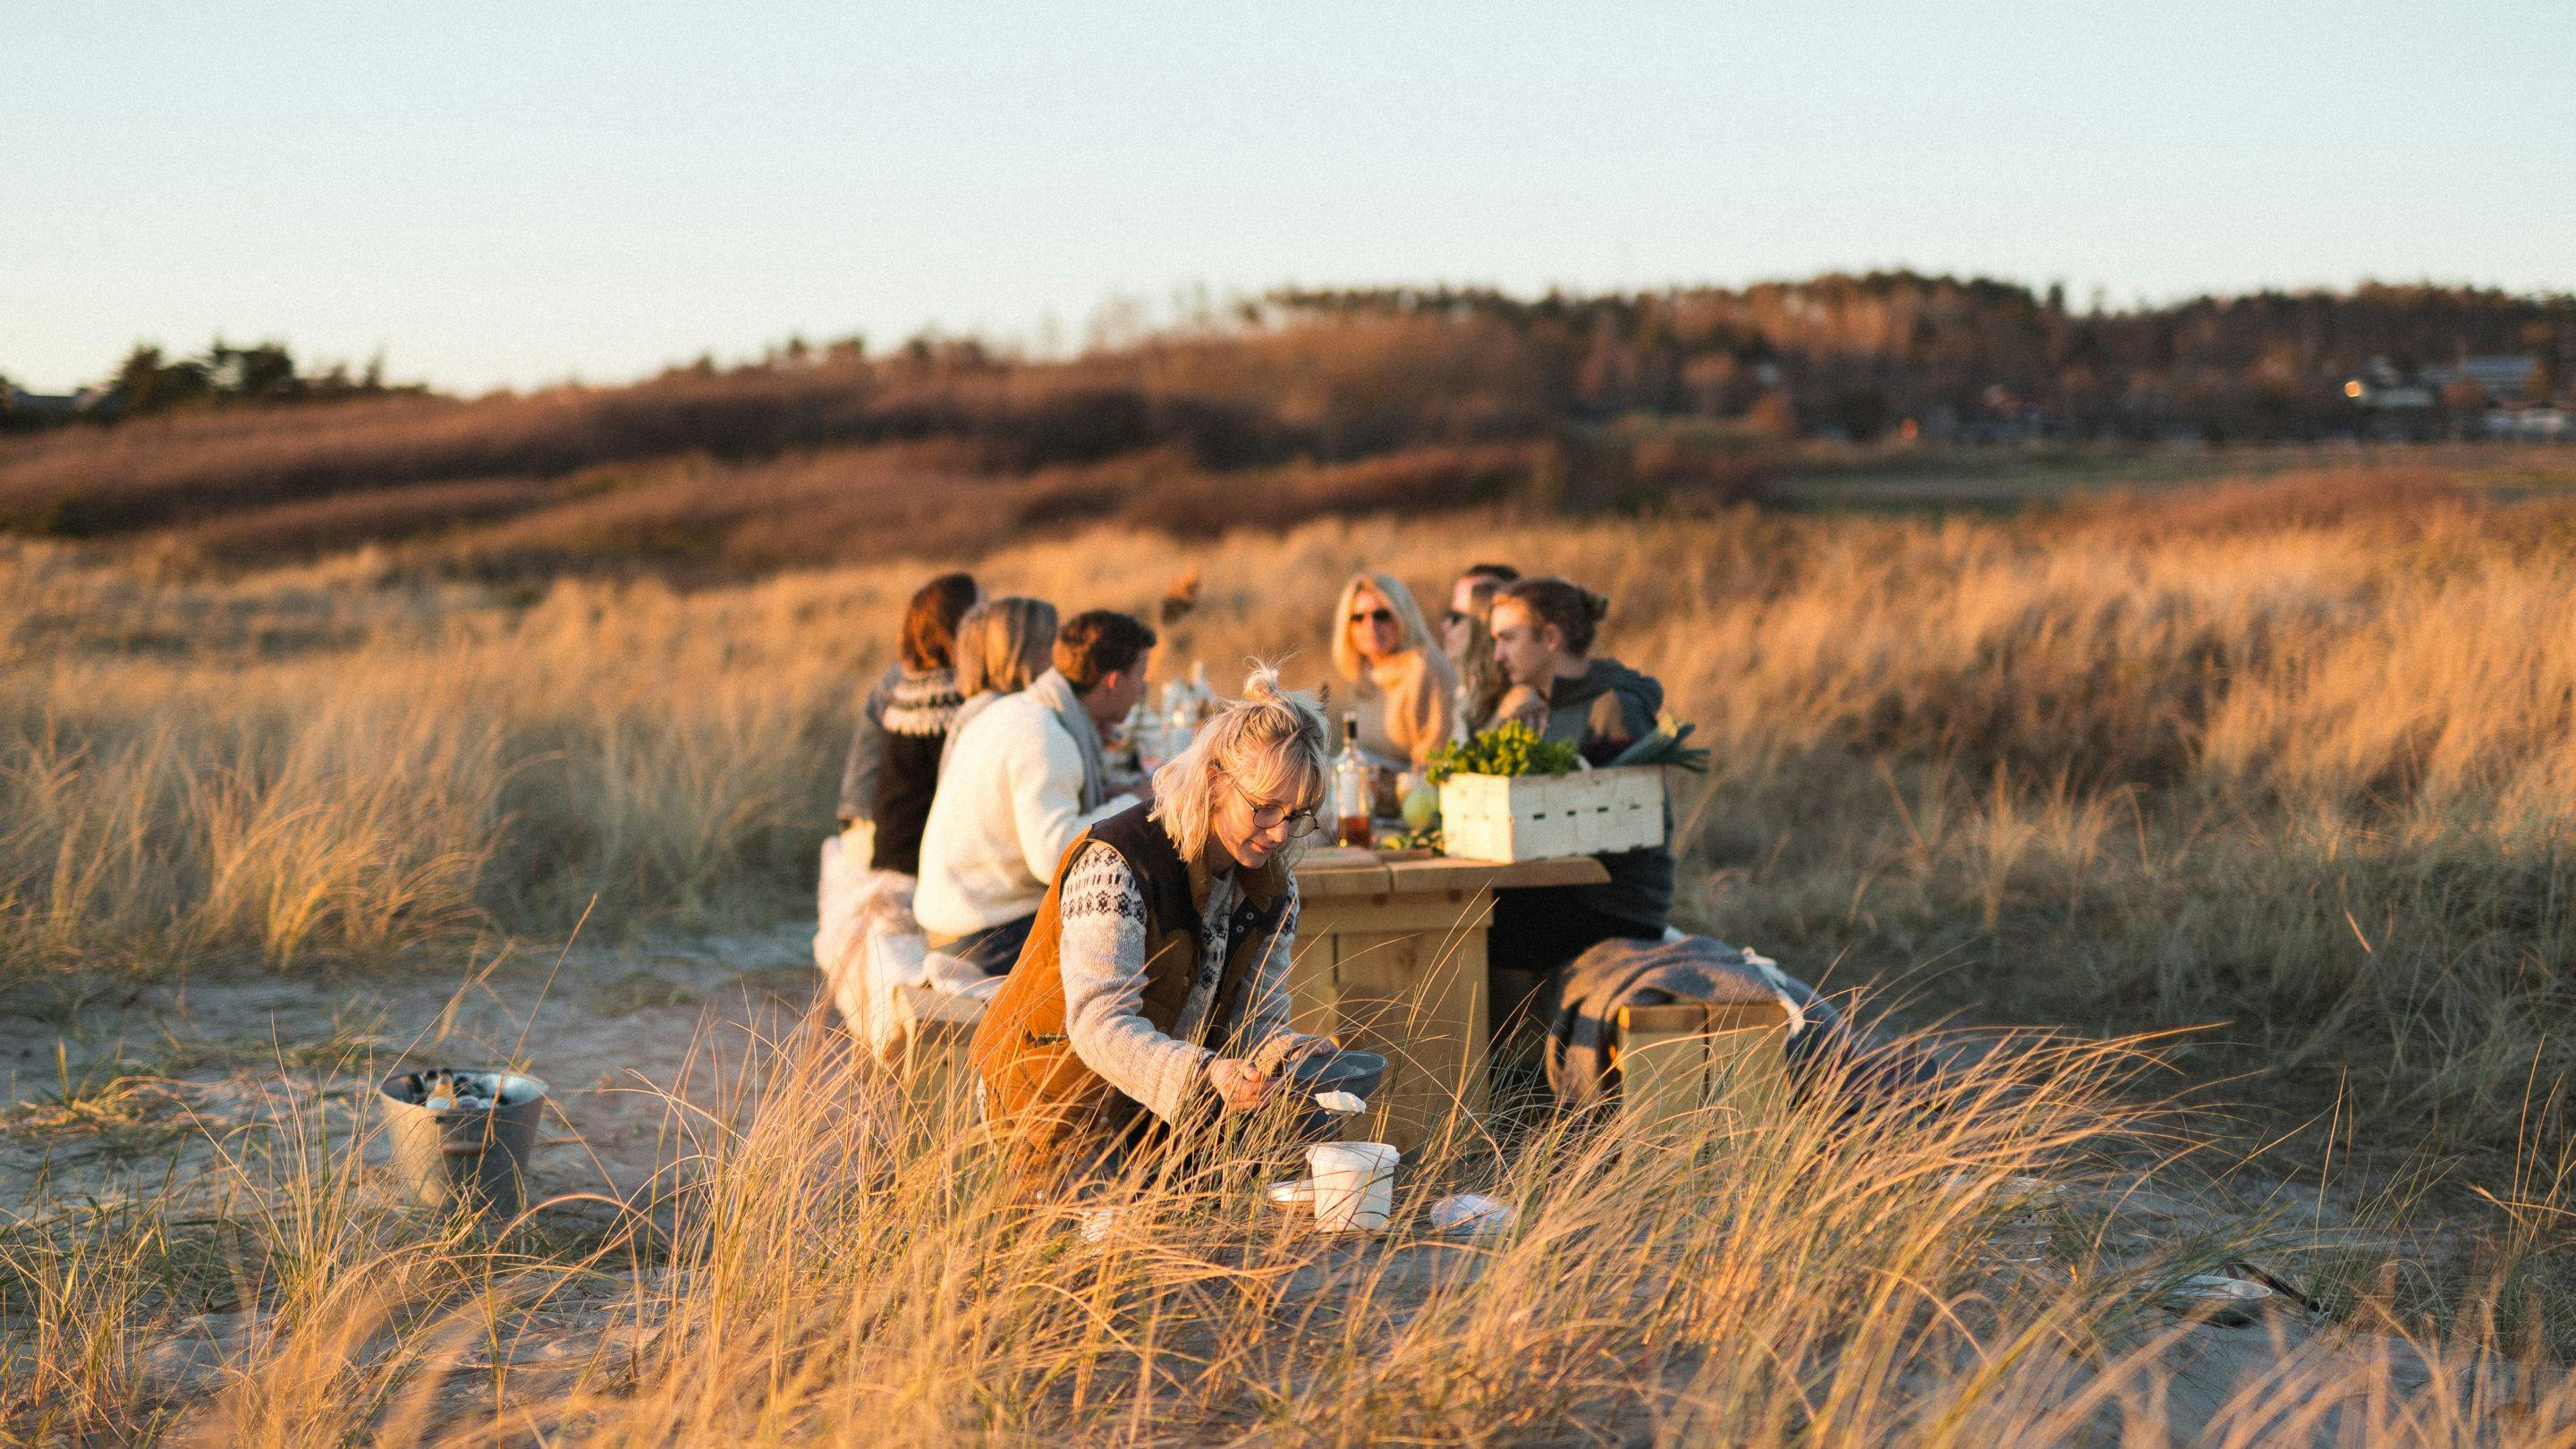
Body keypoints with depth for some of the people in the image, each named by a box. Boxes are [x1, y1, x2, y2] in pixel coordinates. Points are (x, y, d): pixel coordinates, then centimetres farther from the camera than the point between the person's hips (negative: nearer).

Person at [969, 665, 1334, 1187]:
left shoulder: (1273, 884, -1)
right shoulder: (1115, 867, -25)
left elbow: (1257, 1017, -1)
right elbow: (1099, 1025, -34)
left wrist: (1281, 1054, -27)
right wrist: (1207, 1076, -50)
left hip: (1166, 1103, 7)